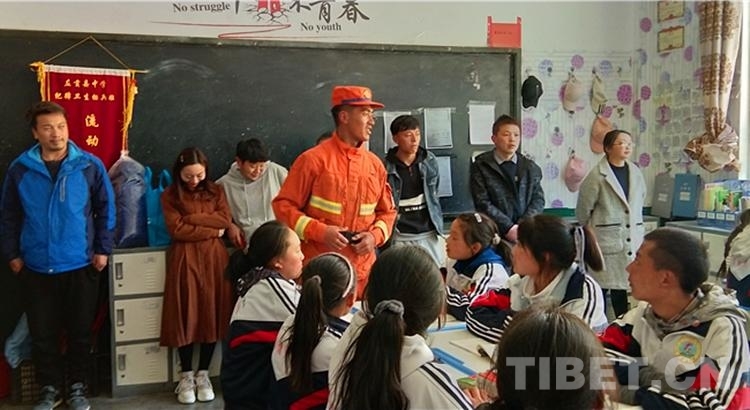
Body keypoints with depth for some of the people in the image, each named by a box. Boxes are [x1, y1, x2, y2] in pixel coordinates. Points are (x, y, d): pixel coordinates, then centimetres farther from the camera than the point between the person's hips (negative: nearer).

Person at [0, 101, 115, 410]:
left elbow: (106, 209, 1)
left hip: (80, 265, -1)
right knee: (42, 333, 9)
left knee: (80, 332, 9)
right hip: (36, 268, 1)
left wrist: (103, 249, -3)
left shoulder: (90, 165, -5)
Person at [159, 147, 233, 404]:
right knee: (185, 316, 0)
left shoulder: (215, 191, 11)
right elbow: (177, 230, -9)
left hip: (214, 258, 2)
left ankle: (203, 373, 14)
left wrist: (191, 218, -8)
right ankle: (186, 375, 12)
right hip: (184, 259, -2)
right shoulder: (170, 195, 3)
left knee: (212, 314, 3)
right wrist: (212, 231, -7)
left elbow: (226, 221, -3)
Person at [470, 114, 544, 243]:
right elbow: (483, 203, -5)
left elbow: (538, 199, 9)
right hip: (495, 233, -2)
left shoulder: (530, 167, 12)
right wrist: (509, 228, -12)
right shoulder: (480, 167, 2)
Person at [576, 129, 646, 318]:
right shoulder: (596, 176, -8)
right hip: (606, 239, -5)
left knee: (622, 288, 7)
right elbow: (583, 210, -1)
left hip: (632, 241, 5)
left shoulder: (636, 173, 8)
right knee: (600, 288, -1)